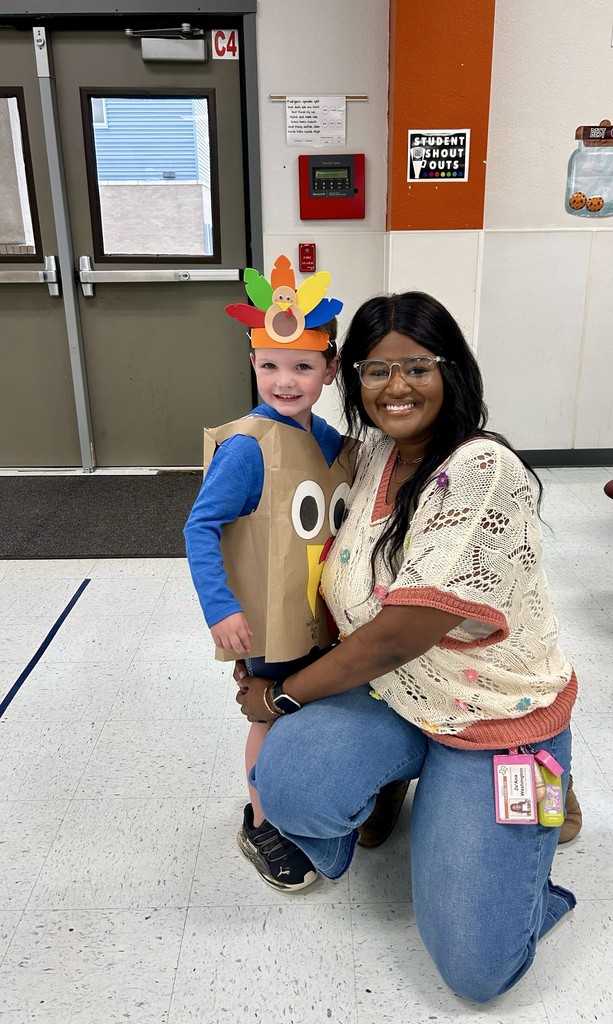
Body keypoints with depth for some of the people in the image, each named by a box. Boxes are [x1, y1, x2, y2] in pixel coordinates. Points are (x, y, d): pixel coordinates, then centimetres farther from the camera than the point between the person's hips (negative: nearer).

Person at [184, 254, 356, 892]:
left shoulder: (329, 439, 0)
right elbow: (200, 527, -20)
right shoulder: (248, 446, -22)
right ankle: (261, 828, 34)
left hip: (325, 615, 7)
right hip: (271, 620, -6)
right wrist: (220, 607, -25)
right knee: (273, 719, 10)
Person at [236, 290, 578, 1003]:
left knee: (475, 965, -3)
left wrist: (280, 695, -13)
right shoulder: (373, 452, -1)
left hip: (496, 718, -4)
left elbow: (396, 636, -26)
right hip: (389, 699, 5)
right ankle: (389, 786, 10)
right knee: (286, 780, -26)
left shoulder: (484, 474, -25)